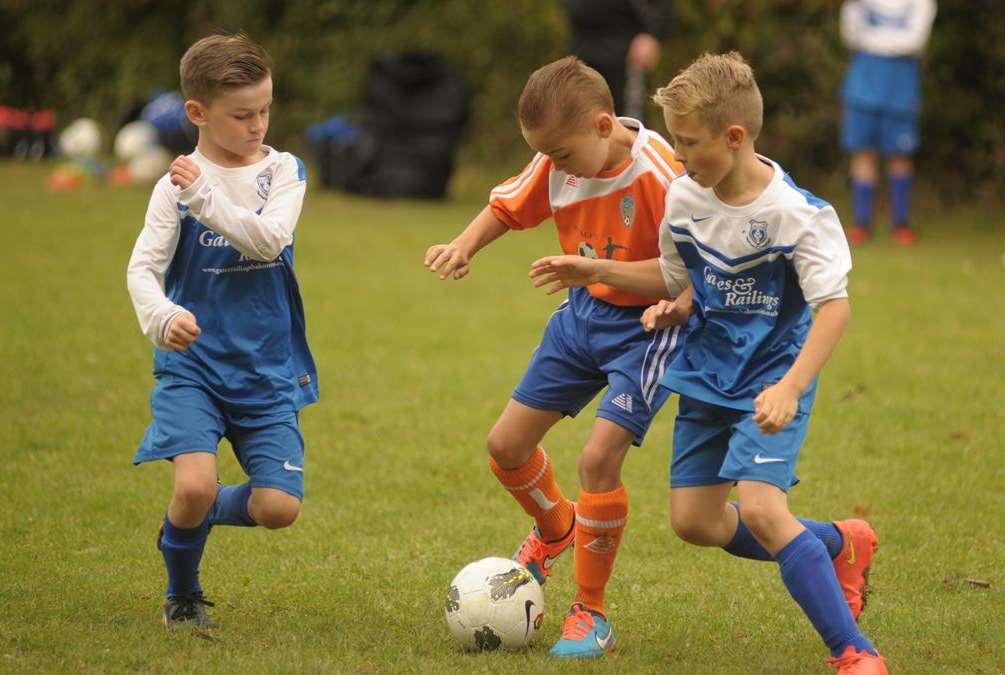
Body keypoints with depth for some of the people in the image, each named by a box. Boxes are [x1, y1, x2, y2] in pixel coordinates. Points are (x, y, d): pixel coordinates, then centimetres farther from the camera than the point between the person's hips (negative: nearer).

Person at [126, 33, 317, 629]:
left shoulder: (284, 172, 1)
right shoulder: (177, 185, -2)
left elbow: (269, 240, -16)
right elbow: (144, 266, -9)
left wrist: (205, 197, -24)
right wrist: (162, 317, -29)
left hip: (269, 371, 2)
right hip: (193, 363, -2)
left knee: (279, 507, -8)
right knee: (196, 485, -22)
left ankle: (189, 520, 25)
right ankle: (183, 595, 8)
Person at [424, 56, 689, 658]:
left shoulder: (657, 173, -26)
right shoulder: (558, 164, -8)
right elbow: (509, 206, 8)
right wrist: (465, 245, -10)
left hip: (645, 326, -7)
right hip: (582, 314, 7)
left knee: (599, 457, -19)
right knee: (507, 445, 8)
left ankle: (592, 616, -2)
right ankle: (557, 529, 42)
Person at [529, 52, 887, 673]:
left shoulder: (796, 212, -22)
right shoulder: (684, 197, -2)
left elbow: (835, 304, -26)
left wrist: (790, 388, -37)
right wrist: (596, 272, 8)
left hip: (773, 373, -7)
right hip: (708, 372, 7)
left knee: (759, 506, -24)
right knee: (694, 520, 6)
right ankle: (839, 545, 26)